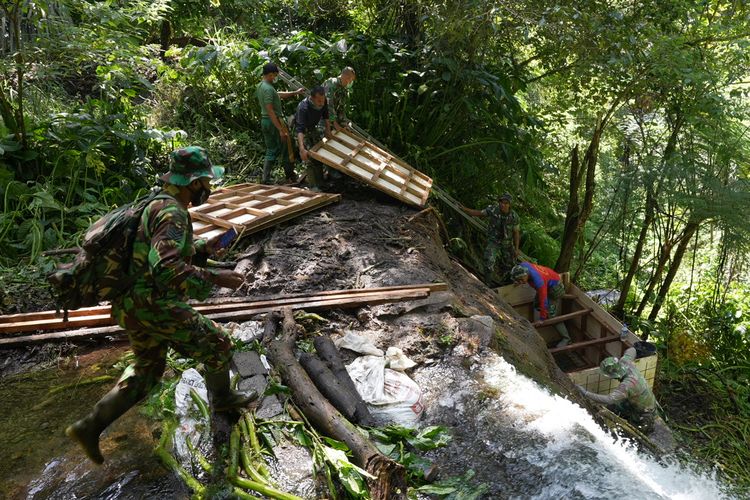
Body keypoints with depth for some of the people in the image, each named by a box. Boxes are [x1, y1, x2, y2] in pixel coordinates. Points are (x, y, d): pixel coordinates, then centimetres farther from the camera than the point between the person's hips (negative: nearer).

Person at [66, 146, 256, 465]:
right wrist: (214, 278, -30)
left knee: (147, 369, 25)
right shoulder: (172, 213, -22)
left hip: (133, 306, 10)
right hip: (155, 309, -10)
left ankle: (90, 427, 25)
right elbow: (166, 269, -35)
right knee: (217, 344, 10)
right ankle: (222, 397, 34)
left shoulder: (159, 204, 10)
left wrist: (205, 248, 12)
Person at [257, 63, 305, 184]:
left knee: (271, 151, 13)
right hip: (274, 121, -9)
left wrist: (295, 92, 26)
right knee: (286, 149, 6)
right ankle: (290, 175, 19)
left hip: (264, 121, 9)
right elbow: (270, 111, -24)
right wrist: (281, 129, -25)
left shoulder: (260, 86, 11)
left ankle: (265, 179, 8)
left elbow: (278, 94, 22)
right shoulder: (268, 88, -20)